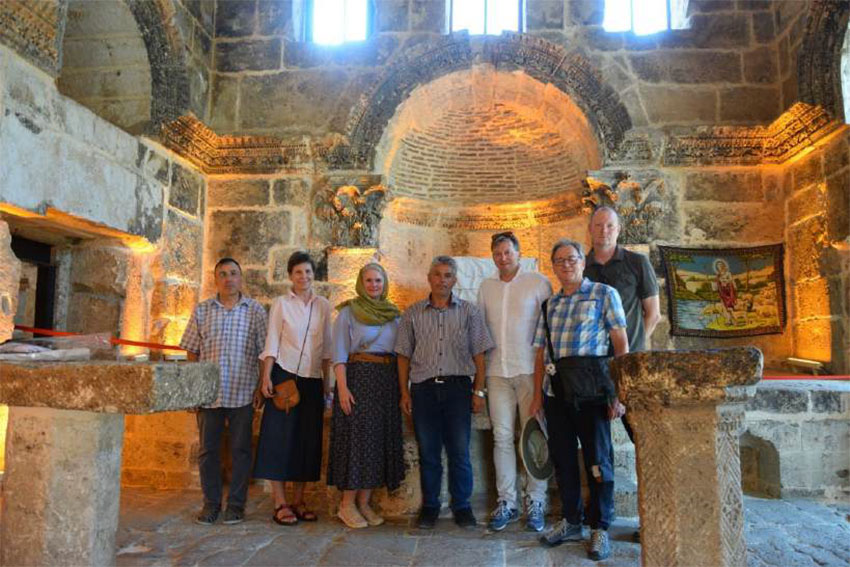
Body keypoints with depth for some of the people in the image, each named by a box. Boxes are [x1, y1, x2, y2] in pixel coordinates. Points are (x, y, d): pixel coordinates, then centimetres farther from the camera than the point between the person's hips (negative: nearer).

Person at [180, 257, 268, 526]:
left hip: (242, 393, -1)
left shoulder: (256, 310, 3)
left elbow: (265, 351, 3)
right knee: (208, 449, 9)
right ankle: (211, 503, 23)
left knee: (240, 450, 5)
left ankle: (236, 504, 18)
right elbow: (192, 352, 9)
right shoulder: (202, 310, 7)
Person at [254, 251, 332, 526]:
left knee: (308, 439, 8)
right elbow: (271, 343, -3)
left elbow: (326, 347, 11)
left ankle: (298, 499, 19)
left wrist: (326, 380, 8)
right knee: (280, 437, -2)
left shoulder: (323, 306, 9)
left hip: (312, 380, 4)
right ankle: (280, 503, 7)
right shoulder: (281, 303, 0)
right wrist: (266, 378, -11)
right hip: (284, 376, -4)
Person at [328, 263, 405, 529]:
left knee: (380, 439, 5)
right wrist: (342, 387, -16)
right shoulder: (348, 312, 1)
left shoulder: (393, 314, 13)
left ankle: (364, 502, 16)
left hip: (388, 381, 5)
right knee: (357, 437, -4)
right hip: (359, 377, -5)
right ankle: (347, 504, 7)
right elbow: (339, 353, -5)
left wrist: (402, 387, 4)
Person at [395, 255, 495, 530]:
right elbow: (404, 355, 8)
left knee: (459, 451, 4)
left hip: (458, 386, -1)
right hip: (423, 388, 1)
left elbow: (478, 354, 5)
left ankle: (461, 506, 19)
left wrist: (479, 390, -1)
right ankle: (429, 506, 22)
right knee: (428, 452, 8)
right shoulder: (413, 313, 7)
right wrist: (404, 392, 3)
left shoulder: (469, 311, 5)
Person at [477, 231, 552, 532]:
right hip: (497, 371, 3)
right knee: (502, 436, 4)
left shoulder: (538, 282, 3)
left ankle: (536, 502, 11)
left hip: (530, 369, -3)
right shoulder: (486, 287, 14)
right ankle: (506, 502, 12)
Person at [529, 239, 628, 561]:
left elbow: (621, 344, -3)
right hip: (556, 386, 5)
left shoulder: (604, 294, 3)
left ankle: (600, 529, 16)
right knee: (562, 456, 12)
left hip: (590, 384, -5)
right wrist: (537, 395, 9)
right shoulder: (549, 305, 16)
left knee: (597, 456, 2)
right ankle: (571, 522, 27)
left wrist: (619, 391, -11)